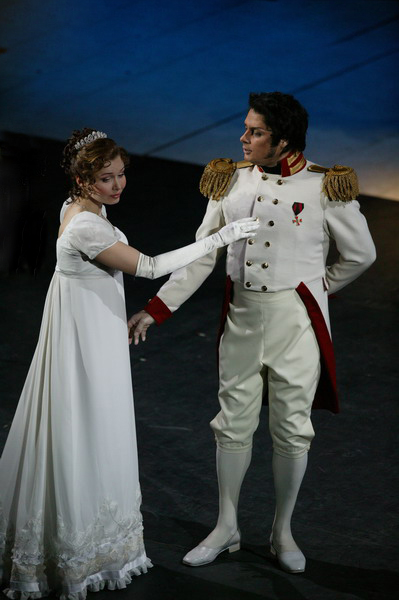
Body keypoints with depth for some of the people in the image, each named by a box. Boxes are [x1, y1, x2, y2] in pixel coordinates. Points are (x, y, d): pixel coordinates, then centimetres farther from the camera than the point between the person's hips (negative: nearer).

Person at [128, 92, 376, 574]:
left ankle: (282, 533, 24)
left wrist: (315, 288, 10)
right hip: (241, 317, 3)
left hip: (296, 321, -3)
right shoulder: (232, 181, 3)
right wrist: (156, 309, -1)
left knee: (291, 429, 6)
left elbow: (360, 255, 4)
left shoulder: (323, 187, -8)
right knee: (233, 423, 9)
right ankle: (226, 528, 26)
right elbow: (201, 256, 4)